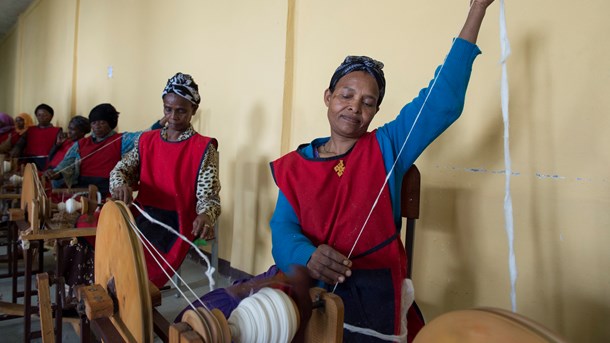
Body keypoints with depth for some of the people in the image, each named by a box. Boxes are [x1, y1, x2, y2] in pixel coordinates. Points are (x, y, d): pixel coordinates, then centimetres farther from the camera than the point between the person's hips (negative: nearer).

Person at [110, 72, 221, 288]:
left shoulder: (204, 149, -4)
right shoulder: (146, 140, 12)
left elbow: (207, 195, -11)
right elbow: (121, 169, 7)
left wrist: (205, 215, -35)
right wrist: (121, 185, -18)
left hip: (176, 221, -5)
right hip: (142, 214, 5)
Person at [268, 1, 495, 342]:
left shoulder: (386, 148, 5)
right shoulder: (294, 164, 8)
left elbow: (444, 100, -1)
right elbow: (283, 230, -2)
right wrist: (308, 256, -26)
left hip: (371, 287, -1)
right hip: (305, 279, 2)